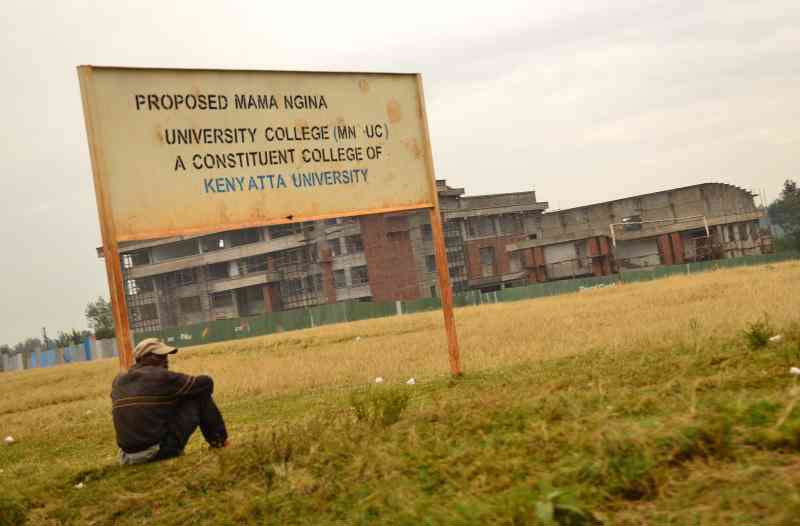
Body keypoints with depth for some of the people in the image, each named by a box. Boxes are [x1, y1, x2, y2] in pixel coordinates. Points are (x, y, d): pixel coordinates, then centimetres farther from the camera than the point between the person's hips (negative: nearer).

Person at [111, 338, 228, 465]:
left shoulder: (118, 382, 8)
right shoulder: (161, 376, -10)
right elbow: (206, 382, -3)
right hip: (162, 450, -7)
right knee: (200, 394, 2)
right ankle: (218, 439, 14)